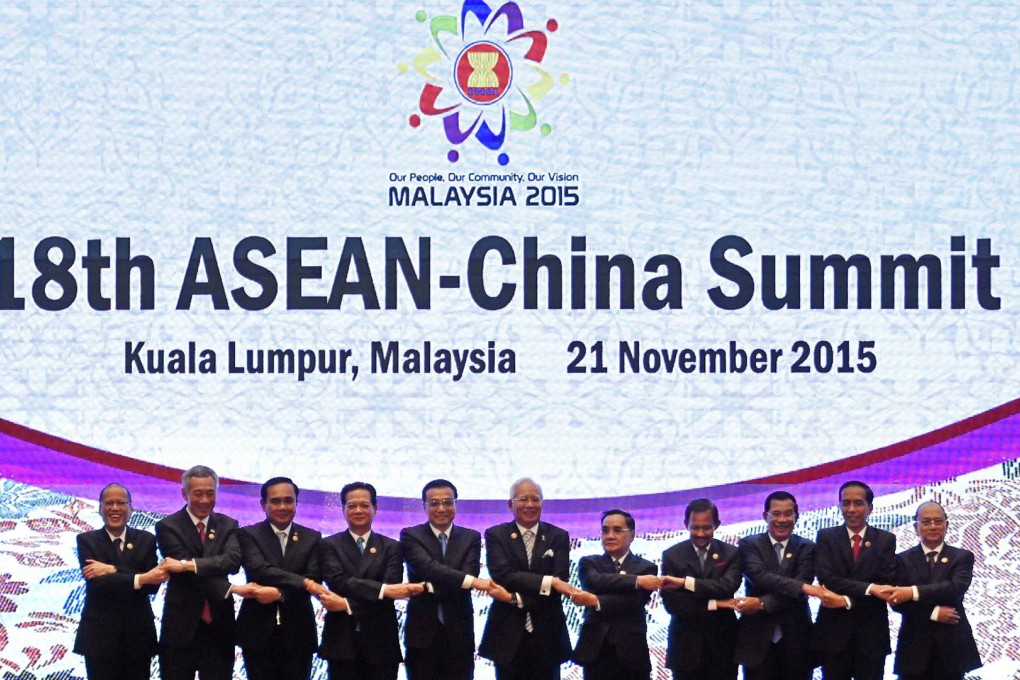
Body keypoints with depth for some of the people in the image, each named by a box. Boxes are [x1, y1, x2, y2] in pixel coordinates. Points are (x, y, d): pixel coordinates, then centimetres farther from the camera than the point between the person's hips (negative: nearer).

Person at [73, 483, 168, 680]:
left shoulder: (146, 540, 5)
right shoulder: (87, 540, 1)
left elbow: (153, 583, -8)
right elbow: (96, 582, -15)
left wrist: (113, 570, -19)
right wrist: (140, 579, -25)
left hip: (138, 636, 2)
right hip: (100, 636, -2)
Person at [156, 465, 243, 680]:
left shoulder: (227, 526, 7)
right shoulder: (168, 526, -2)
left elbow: (233, 561, -12)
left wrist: (187, 565, -24)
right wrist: (231, 589, -22)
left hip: (218, 628, 2)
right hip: (180, 629, -2)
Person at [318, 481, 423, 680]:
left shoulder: (391, 548, 8)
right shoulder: (330, 545, 6)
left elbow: (392, 586, -7)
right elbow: (339, 581, -11)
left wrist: (347, 604, -19)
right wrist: (384, 589, -23)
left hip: (380, 641, 1)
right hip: (342, 640, -1)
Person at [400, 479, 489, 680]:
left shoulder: (471, 538, 7)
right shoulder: (410, 536, 0)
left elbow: (469, 573, -8)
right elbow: (427, 567, -17)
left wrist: (432, 587, -20)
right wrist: (472, 581, -27)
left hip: (459, 633, 1)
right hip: (422, 633, -1)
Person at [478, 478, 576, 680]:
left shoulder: (558, 537, 5)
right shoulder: (496, 535, 3)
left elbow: (561, 580, -8)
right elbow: (503, 575, -13)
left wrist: (515, 598, -20)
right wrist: (549, 581, -23)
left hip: (546, 635, 1)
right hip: (508, 635, -1)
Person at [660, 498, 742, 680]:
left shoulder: (731, 553, 3)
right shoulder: (672, 556, 2)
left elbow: (728, 586, -16)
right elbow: (671, 602, -9)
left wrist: (685, 582, -23)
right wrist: (713, 604, -15)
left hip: (722, 645, 0)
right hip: (686, 646, 0)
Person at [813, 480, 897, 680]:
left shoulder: (886, 540, 4)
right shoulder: (826, 537, 4)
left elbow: (888, 585, -6)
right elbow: (826, 579, -10)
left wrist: (849, 600, -16)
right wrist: (869, 588, -21)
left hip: (871, 634, 0)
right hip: (833, 632, 0)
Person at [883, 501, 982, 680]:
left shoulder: (962, 557, 4)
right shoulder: (903, 560, 6)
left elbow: (957, 587, -15)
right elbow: (896, 601, -4)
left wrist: (914, 592, -26)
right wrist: (933, 613, -17)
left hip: (952, 647, 0)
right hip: (914, 647, 0)